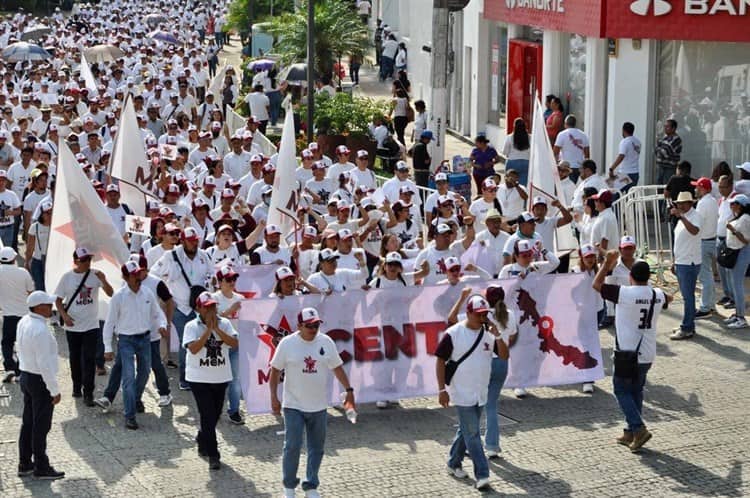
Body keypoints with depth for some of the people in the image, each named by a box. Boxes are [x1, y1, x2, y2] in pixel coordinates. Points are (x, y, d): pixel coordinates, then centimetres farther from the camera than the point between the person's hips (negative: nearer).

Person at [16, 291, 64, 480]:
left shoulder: (23, 323, 3)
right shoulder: (40, 330, -25)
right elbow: (45, 364, -24)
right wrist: (54, 390, -17)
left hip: (26, 377, 9)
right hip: (40, 381, -9)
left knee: (28, 422, 16)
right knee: (41, 426, 2)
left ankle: (25, 464, 25)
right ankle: (41, 468, 11)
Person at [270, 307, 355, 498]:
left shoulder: (326, 342, -1)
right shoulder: (287, 344, -8)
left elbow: (337, 368, 6)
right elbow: (275, 370, -1)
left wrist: (349, 390, 0)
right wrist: (274, 397, -5)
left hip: (319, 406, 3)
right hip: (293, 406, -3)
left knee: (317, 448, 9)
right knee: (292, 446, -6)